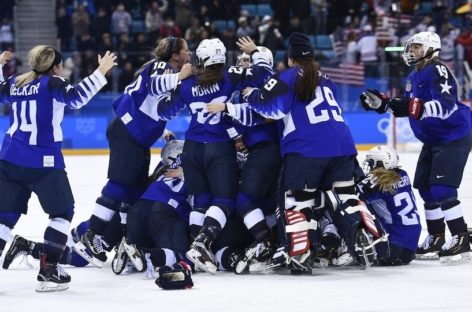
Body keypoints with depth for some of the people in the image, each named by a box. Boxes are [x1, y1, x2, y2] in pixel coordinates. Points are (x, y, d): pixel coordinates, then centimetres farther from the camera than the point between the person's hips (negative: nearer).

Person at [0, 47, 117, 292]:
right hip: (43, 161, -6)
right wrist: (101, 72, -18)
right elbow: (76, 97, -22)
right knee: (62, 211, 9)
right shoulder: (52, 83, -4)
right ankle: (48, 270, 0)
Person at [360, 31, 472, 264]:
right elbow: (408, 106, 20)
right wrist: (382, 103, 11)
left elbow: (446, 105, -32)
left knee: (442, 189, -18)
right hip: (433, 140, 10)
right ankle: (436, 239, 22)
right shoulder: (414, 77, 11)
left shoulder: (437, 71, -19)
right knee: (425, 187, 12)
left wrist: (420, 108, -44)